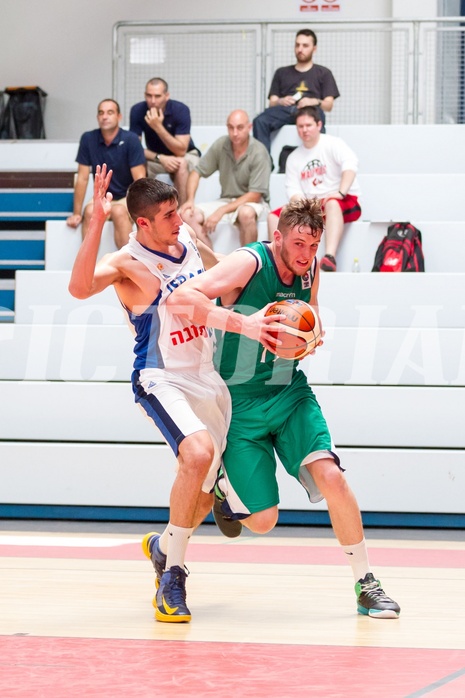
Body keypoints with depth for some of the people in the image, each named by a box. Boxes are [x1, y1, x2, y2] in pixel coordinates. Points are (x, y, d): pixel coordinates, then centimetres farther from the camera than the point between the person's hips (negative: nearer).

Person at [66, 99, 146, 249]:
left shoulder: (130, 140, -12)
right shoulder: (88, 139, -5)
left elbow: (140, 180, -15)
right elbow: (82, 178, -2)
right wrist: (77, 213, -4)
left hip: (128, 198, -2)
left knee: (118, 211, -35)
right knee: (90, 211, -30)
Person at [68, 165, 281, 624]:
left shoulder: (188, 240, 3)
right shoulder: (128, 264, -17)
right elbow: (80, 287, -38)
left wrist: (246, 322, 11)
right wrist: (96, 222, -42)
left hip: (208, 378, 7)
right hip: (163, 380, -7)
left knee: (203, 495, 12)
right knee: (199, 452, -33)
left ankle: (162, 546, 43)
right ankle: (171, 574, -22)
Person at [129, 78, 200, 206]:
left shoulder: (181, 110, -24)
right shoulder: (137, 111, -16)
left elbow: (181, 151, -28)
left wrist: (158, 127, -39)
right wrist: (160, 158, -33)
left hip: (186, 156, -3)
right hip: (156, 159, 3)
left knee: (181, 164, -36)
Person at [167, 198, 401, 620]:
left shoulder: (309, 271, 1)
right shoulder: (249, 263, -19)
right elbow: (180, 299, -31)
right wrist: (243, 323, -40)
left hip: (290, 393, 4)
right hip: (239, 401, -4)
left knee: (329, 475, -19)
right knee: (262, 521, -5)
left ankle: (367, 584, -6)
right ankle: (225, 488, 32)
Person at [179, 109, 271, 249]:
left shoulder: (259, 153, -16)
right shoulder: (220, 145, -3)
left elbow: (255, 195, -18)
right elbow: (197, 172, 5)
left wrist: (221, 211, -23)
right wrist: (190, 200, -13)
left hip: (254, 203, -5)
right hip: (226, 200, 5)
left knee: (246, 213, -40)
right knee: (188, 214, -18)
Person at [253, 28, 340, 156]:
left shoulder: (323, 73, 24)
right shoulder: (282, 73, 31)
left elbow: (328, 105, 12)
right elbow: (272, 102, 20)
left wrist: (315, 102, -12)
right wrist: (280, 102, -5)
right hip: (285, 109, 3)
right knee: (260, 121, -31)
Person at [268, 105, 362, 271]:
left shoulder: (332, 144, -1)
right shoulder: (294, 158, 14)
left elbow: (351, 164, -20)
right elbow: (293, 190, 4)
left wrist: (341, 193, -33)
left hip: (343, 203, -6)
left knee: (332, 204, -41)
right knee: (274, 216, -11)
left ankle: (330, 257, -59)